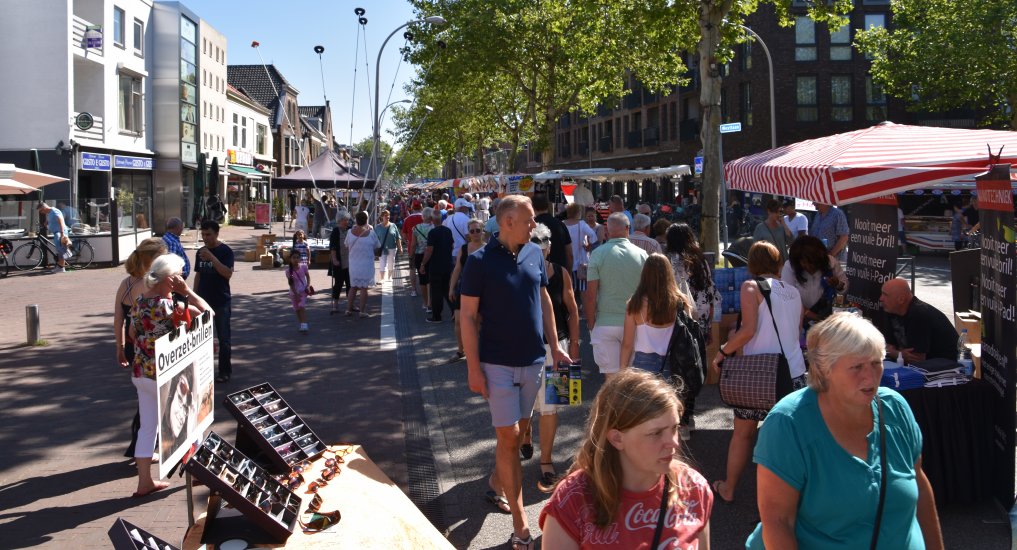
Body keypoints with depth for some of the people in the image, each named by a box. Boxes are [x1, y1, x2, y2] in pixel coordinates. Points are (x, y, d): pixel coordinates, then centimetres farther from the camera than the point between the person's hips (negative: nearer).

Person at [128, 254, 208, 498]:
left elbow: (133, 334, 15)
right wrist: (186, 291, -15)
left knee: (147, 427, 12)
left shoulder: (139, 302, 3)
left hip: (140, 372, 7)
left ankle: (144, 482, 16)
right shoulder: (167, 306, -22)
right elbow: (207, 312, -23)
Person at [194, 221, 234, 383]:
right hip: (203, 301, 5)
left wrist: (211, 257, -27)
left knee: (223, 338, 2)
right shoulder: (200, 252, 7)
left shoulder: (225, 251, -9)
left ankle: (225, 371, 10)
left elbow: (228, 274, -21)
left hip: (221, 302, -5)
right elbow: (198, 275, 14)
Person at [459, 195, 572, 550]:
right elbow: (467, 315, -10)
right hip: (498, 363, -5)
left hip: (533, 360, 5)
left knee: (518, 430, 17)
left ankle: (497, 482, 42)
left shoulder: (534, 254, 3)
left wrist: (554, 346, 10)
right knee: (508, 436, -3)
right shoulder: (480, 261, -12)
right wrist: (473, 367, -13)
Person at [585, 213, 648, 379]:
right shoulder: (641, 254, 1)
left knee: (611, 377, 1)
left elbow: (590, 294, -7)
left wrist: (590, 322, 4)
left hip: (605, 323, -2)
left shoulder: (598, 254, -5)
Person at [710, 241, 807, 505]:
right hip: (795, 373, 4)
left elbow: (748, 330, -15)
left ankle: (728, 488, 24)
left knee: (743, 433, 11)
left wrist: (723, 351, -4)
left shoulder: (752, 286, -5)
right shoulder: (794, 292, 12)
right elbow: (797, 332, 17)